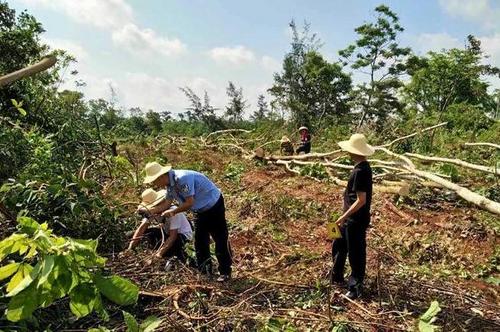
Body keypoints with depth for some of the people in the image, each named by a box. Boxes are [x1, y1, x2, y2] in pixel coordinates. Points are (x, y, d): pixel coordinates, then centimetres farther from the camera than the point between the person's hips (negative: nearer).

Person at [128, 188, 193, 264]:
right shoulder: (151, 210, -13)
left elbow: (173, 236, -36)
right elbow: (142, 228, -16)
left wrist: (160, 253, -44)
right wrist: (130, 247, -26)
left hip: (184, 234, -7)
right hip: (168, 231, 7)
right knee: (145, 233, -12)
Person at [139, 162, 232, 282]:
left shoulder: (182, 179, -32)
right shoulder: (170, 183, -3)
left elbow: (190, 202, -29)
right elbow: (167, 203, 3)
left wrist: (173, 212, -19)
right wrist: (149, 211, -8)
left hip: (214, 205, -9)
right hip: (201, 210, 9)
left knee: (221, 239, -4)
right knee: (200, 241, 11)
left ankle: (225, 272, 6)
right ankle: (204, 271, 22)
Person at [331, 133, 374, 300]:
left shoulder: (360, 171, -24)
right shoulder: (363, 167, 5)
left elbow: (361, 200, -25)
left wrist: (344, 217, -22)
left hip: (356, 221, -10)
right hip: (351, 219, 10)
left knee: (355, 254, 6)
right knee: (338, 246, 23)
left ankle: (356, 288, 22)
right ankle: (337, 277, 40)